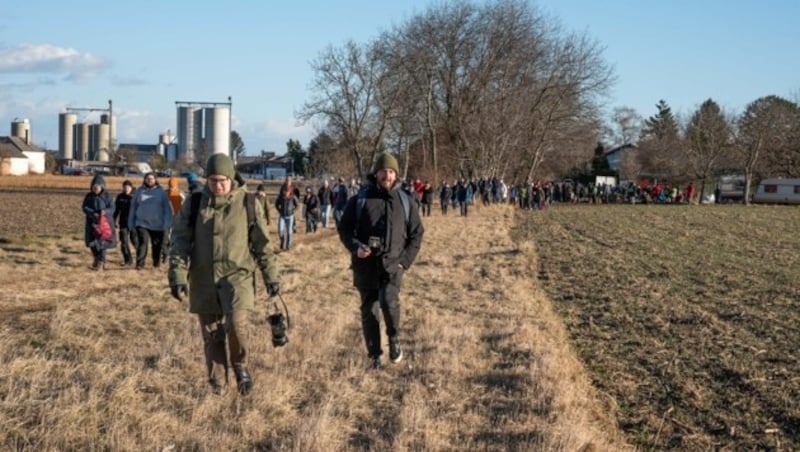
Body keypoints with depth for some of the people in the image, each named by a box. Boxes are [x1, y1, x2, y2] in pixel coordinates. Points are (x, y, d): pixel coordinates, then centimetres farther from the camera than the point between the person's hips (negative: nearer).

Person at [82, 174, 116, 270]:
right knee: (92, 242, 7)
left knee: (102, 242, -7)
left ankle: (100, 263, 0)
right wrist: (93, 213, -22)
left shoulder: (107, 196, -4)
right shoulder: (89, 196, 3)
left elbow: (111, 208, -9)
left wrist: (105, 211, -30)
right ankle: (96, 259, 33)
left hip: (104, 222, -3)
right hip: (92, 223, 3)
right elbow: (85, 207, -4)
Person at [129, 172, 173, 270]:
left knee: (157, 244, 9)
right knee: (142, 242, -14)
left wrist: (167, 222, -5)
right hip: (142, 223, -1)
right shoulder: (139, 191, 5)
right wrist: (131, 223, 5)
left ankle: (156, 263, 24)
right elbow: (133, 208, 9)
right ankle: (140, 263, -13)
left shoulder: (161, 192, 3)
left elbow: (167, 208, 3)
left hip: (157, 224, 1)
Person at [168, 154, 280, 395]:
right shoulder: (194, 204, 2)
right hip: (204, 280, 3)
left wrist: (271, 276, 4)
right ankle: (218, 385, 22)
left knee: (236, 323, -23)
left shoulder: (248, 203, -2)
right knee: (211, 335, 8)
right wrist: (178, 275, -8)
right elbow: (180, 240, 2)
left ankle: (240, 366, 5)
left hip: (238, 274, -2)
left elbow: (262, 243, 4)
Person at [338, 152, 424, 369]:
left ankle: (394, 338, 3)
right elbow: (344, 228, 6)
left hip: (392, 263, -1)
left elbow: (416, 234, 11)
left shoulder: (406, 202, 6)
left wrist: (405, 260, -2)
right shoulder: (359, 200, 3)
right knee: (369, 311, 5)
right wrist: (355, 246, -14)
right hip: (365, 265, 1)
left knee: (389, 300, -24)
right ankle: (375, 355, 21)